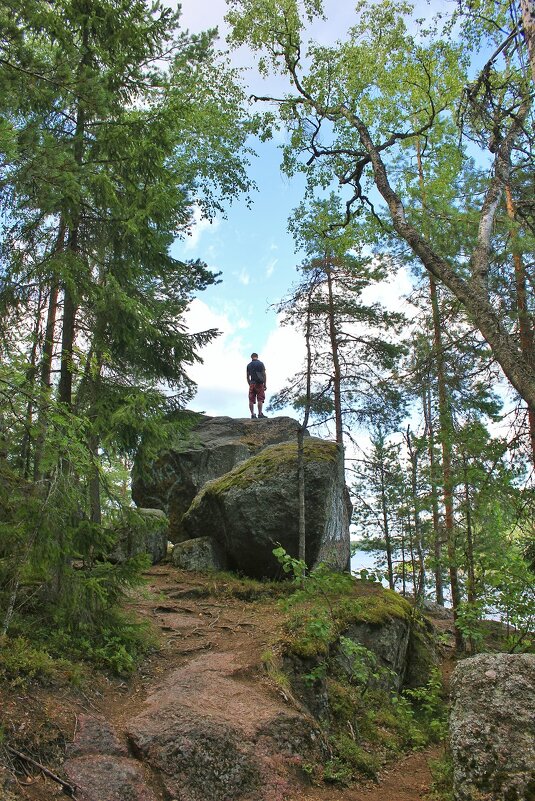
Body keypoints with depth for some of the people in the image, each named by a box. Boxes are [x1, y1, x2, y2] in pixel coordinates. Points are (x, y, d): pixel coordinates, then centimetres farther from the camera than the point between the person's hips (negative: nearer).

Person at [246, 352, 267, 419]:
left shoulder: (249, 365, 12)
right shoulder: (261, 363, 2)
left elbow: (248, 376, 12)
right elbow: (264, 374, -3)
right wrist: (265, 384, 0)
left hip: (252, 383, 3)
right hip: (259, 383, -3)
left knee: (251, 400, 1)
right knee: (260, 399, -4)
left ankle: (252, 414, -4)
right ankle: (260, 414, -11)